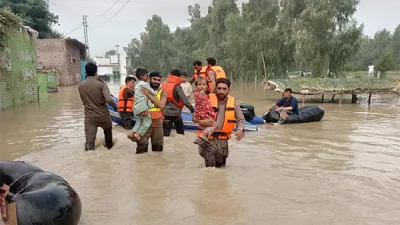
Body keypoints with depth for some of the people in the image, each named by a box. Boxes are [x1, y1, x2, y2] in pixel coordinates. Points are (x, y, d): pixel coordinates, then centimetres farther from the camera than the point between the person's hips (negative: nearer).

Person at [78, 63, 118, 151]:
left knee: (89, 142, -1)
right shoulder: (101, 84, -14)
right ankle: (109, 147, 51)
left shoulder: (80, 86, -1)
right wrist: (116, 107, -8)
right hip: (103, 115, -1)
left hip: (89, 117, 1)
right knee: (108, 131, 29)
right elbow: (109, 99, -25)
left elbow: (84, 101, 10)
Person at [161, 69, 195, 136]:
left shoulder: (163, 85, 5)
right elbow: (184, 99, -16)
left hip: (165, 113, 4)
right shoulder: (177, 87, -11)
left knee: (165, 133, 5)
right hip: (175, 112, -4)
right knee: (180, 132, 16)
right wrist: (190, 107, -13)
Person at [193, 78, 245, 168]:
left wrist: (240, 130, -12)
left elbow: (240, 119, 7)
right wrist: (201, 122, -23)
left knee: (220, 165, 15)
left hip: (222, 140, 3)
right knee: (210, 165, -13)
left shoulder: (233, 102, -1)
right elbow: (194, 117, -3)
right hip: (207, 137, -3)